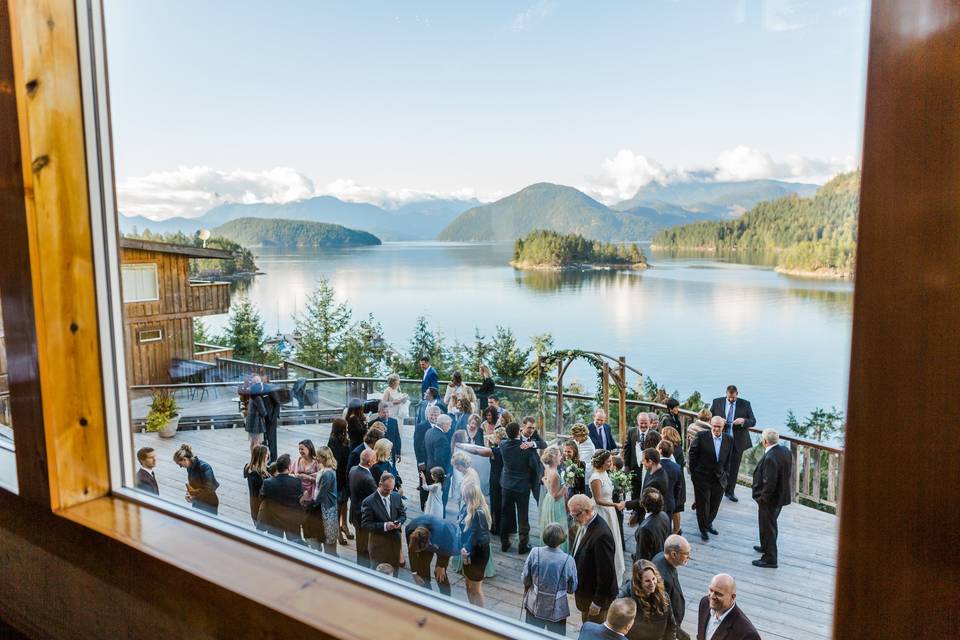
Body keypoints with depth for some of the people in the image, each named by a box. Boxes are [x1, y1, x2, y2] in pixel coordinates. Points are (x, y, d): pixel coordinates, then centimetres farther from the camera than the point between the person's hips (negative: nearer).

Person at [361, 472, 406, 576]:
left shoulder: (396, 496, 0)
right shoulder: (368, 502, -16)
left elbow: (403, 514, 11)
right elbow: (365, 524, -16)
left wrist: (399, 522, -12)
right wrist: (384, 526, -27)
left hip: (395, 539, 4)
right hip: (379, 543, -4)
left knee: (395, 569, 18)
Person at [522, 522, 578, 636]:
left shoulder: (535, 553, -16)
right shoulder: (568, 560, -20)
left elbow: (524, 579, -7)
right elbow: (572, 588, -6)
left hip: (534, 606, 2)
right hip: (556, 609, -2)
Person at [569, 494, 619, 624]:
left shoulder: (601, 535, -31)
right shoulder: (585, 525, -2)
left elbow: (606, 573, -26)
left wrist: (598, 602, -18)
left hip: (596, 595, -8)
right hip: (585, 591, 8)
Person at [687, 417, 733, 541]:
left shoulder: (729, 440, -1)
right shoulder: (701, 436, -12)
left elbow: (728, 459, 9)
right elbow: (693, 454, -5)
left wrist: (725, 473, 6)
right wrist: (693, 472, -3)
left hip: (719, 478, 3)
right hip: (702, 478, -3)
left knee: (714, 504, 14)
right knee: (703, 504, 5)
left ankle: (708, 523, 37)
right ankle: (703, 530, 21)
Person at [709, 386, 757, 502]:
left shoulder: (745, 404, -1)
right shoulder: (717, 402, 1)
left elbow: (753, 422, 0)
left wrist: (743, 421, -21)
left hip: (738, 441, 1)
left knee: (734, 467, 9)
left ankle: (730, 491, 22)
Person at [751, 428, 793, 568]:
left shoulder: (770, 458, -31)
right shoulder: (786, 452, -3)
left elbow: (769, 483, -30)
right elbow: (788, 472, 8)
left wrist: (763, 498, -16)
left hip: (770, 499, -9)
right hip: (782, 495, 9)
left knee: (768, 527, 6)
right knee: (770, 524, 27)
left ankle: (770, 559, 18)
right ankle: (766, 547, 46)